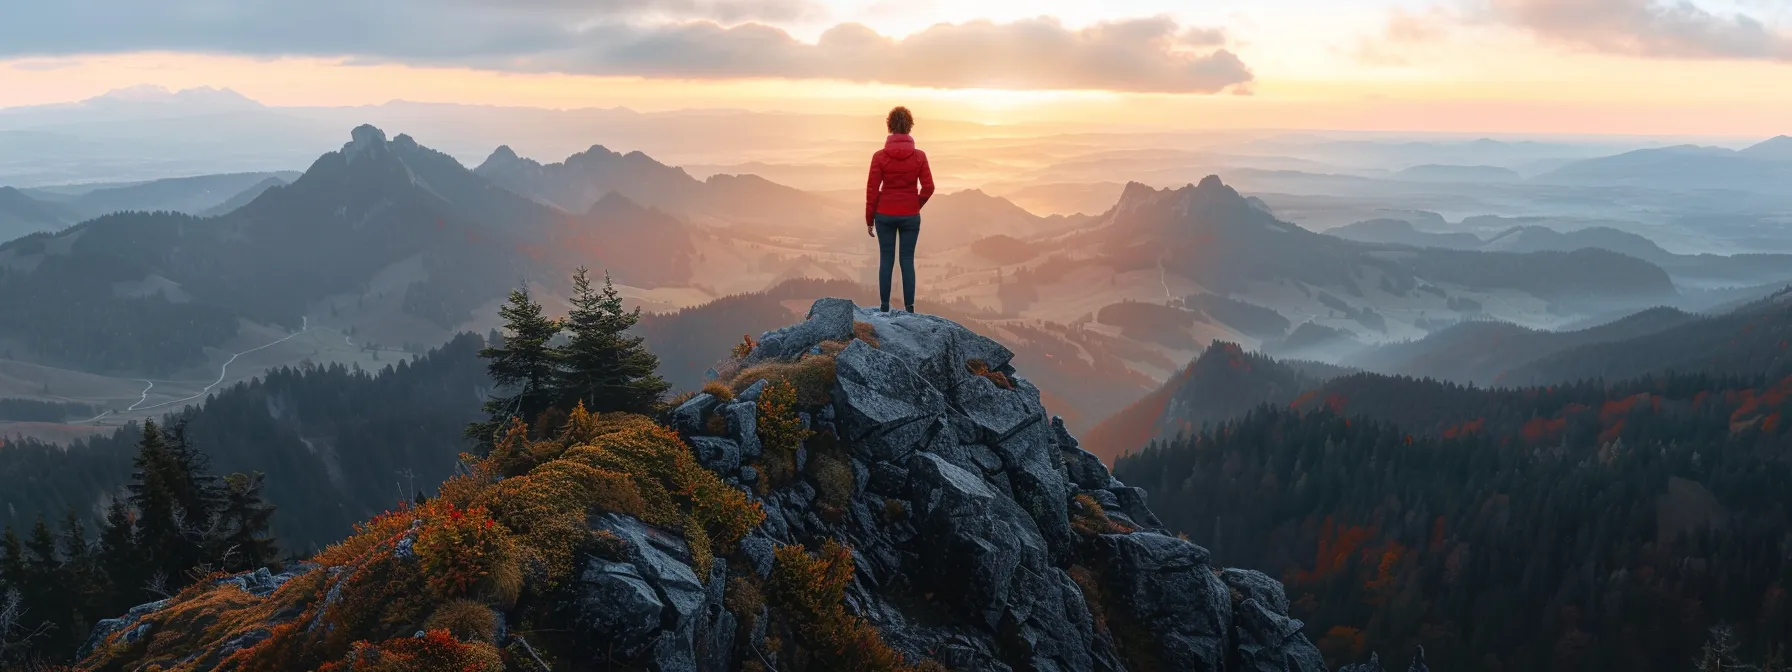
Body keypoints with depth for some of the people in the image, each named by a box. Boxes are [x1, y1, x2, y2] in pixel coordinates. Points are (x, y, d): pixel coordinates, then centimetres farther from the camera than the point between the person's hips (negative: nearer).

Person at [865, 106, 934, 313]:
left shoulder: (880, 156, -6)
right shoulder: (919, 156, -4)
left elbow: (872, 190, -5)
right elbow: (928, 187, -5)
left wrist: (869, 219, 4)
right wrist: (916, 206, 13)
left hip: (885, 215, 0)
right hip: (910, 216, 1)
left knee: (886, 260, 7)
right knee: (908, 260, 5)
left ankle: (885, 307, 8)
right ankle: (909, 307, 3)